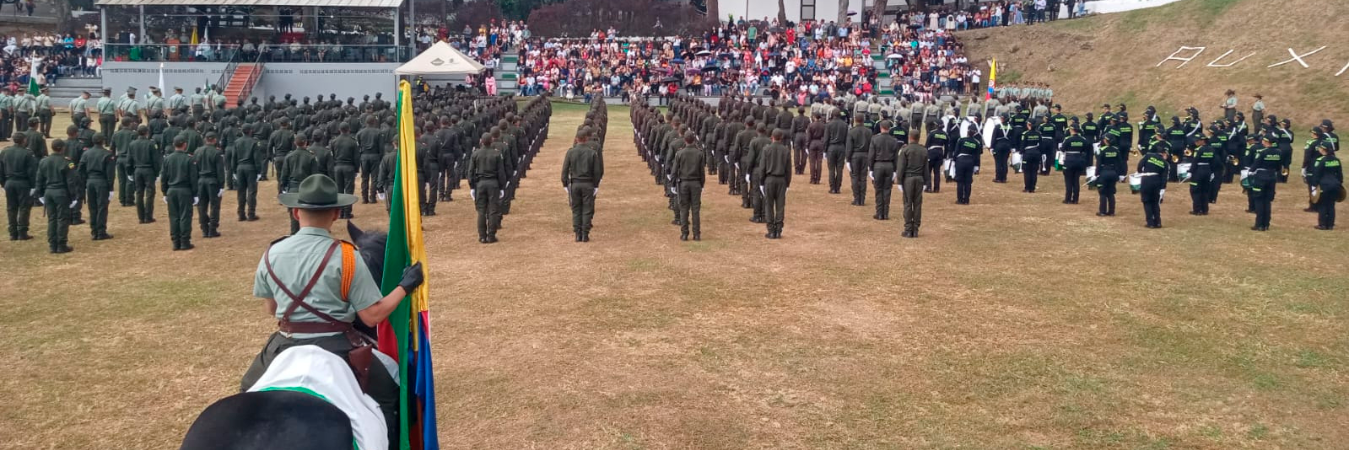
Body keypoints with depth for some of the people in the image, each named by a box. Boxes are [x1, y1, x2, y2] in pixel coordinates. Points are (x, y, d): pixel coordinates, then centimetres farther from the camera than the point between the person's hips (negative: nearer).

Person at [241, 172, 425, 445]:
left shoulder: (272, 254, -2)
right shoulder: (345, 257, -14)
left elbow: (270, 309, 11)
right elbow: (372, 316, -13)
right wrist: (406, 286, -2)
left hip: (286, 346, 4)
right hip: (336, 348, -3)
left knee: (250, 393, 31)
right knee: (388, 398, 13)